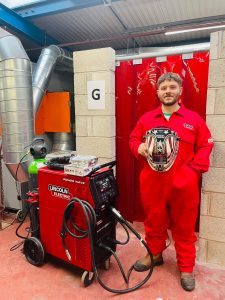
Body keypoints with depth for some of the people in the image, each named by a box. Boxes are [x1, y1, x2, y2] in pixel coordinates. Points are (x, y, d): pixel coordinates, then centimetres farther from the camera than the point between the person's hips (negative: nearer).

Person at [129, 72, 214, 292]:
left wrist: (194, 169, -9)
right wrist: (139, 148, -7)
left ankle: (186, 268, 32)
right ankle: (154, 254, 42)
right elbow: (133, 139, 15)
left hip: (183, 183, -2)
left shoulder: (193, 119, 0)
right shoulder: (146, 119, 6)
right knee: (154, 221, 18)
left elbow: (206, 146, 2)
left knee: (184, 226, 12)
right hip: (152, 182, 2)